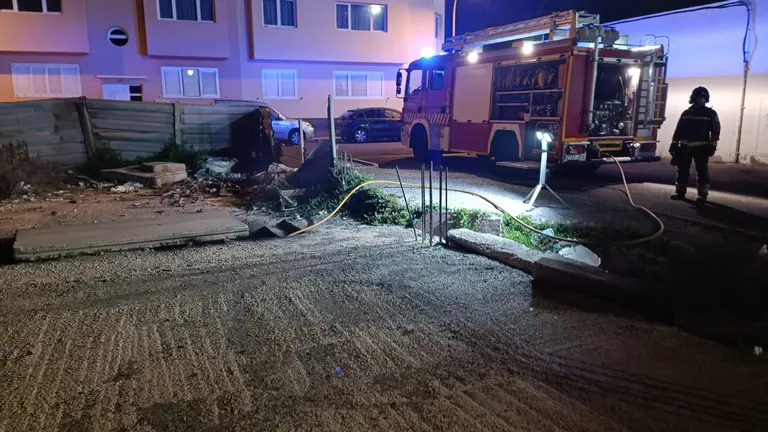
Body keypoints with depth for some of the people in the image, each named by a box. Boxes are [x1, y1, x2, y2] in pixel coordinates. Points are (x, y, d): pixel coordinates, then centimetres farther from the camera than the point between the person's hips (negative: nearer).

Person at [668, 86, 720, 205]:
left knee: (702, 171, -4)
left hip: (701, 148, -3)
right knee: (682, 170, 5)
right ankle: (680, 192, 14)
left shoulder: (710, 114, 4)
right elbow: (678, 130, 11)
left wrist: (712, 146, -10)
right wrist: (674, 145, 5)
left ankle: (703, 195, -2)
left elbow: (715, 131, 0)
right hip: (685, 147, 3)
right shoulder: (686, 113, 11)